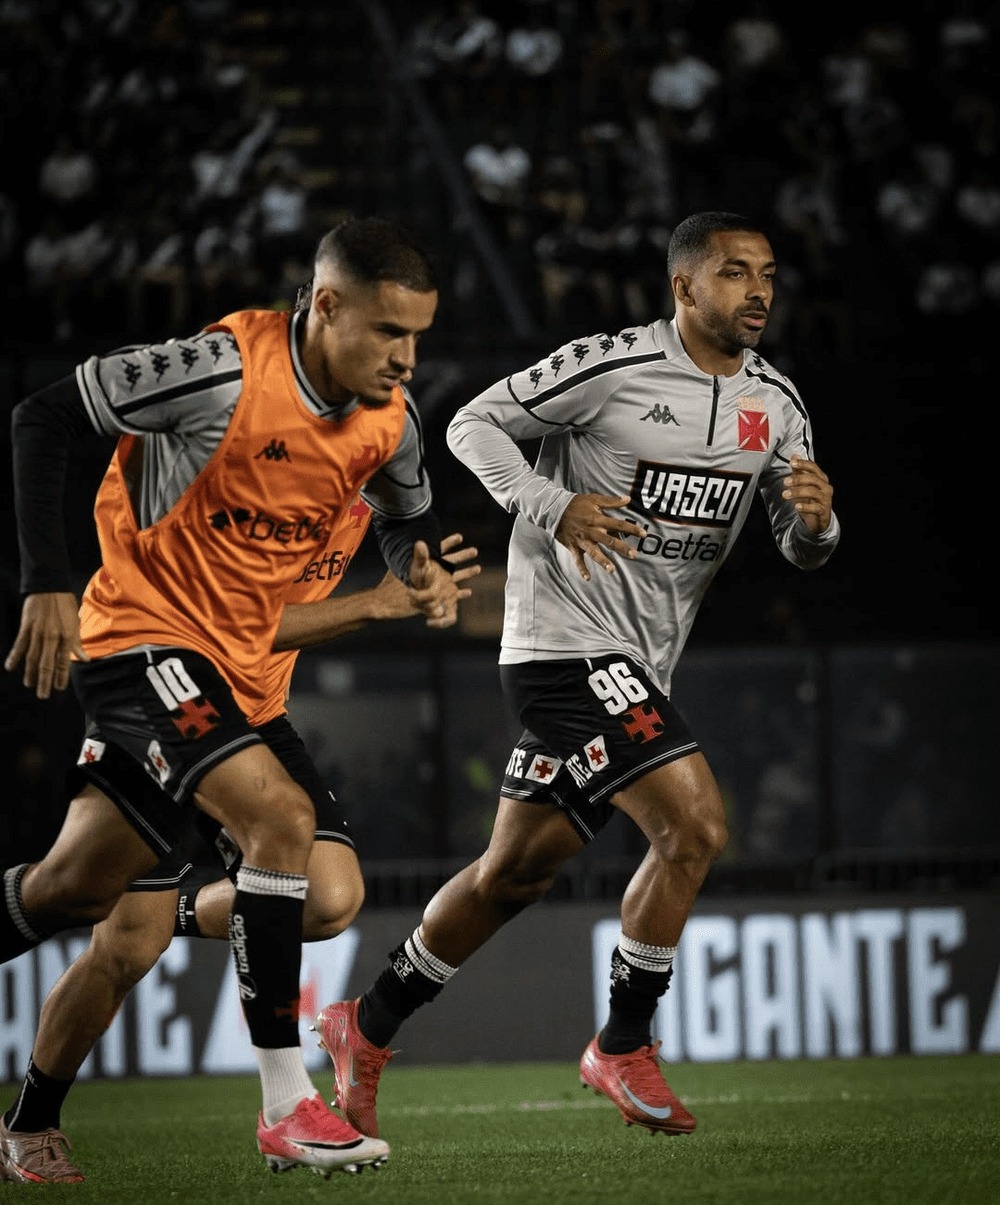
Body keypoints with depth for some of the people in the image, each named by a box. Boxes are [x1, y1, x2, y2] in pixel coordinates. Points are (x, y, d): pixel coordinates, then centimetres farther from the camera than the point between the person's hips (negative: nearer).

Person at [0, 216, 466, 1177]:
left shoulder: (387, 421, -1)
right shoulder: (229, 368, -22)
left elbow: (405, 517, 19)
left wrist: (425, 574, -5)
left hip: (230, 664, 8)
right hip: (140, 634, -8)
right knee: (281, 816, -24)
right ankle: (286, 1107, -20)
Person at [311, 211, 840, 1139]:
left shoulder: (775, 403, 8)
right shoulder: (609, 367, -12)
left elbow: (800, 550, 12)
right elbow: (475, 424, -6)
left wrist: (815, 518, -12)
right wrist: (555, 507, -21)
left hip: (637, 668, 8)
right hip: (569, 642, -8)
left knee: (514, 873, 14)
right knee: (695, 827, -18)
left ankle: (365, 1027, 28)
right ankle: (623, 1050, -4)